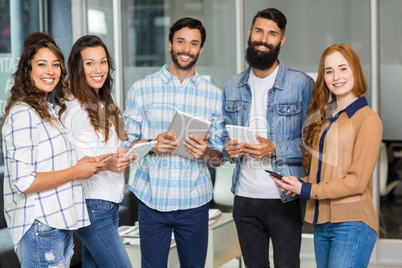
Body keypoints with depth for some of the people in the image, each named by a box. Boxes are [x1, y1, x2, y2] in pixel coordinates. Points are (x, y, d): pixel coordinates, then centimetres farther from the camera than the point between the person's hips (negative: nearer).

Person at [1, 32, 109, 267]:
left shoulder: (48, 111, 16)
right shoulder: (23, 115, -15)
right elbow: (23, 182, -21)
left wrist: (87, 163, 7)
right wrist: (76, 171, -14)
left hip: (60, 225, 9)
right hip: (40, 230, -9)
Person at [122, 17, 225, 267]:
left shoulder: (214, 95, 6)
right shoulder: (142, 89, 3)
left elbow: (219, 157, 8)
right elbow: (126, 142, 3)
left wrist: (206, 153, -15)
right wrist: (152, 145, -16)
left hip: (195, 202, 1)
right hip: (152, 199, -1)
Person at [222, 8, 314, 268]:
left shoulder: (302, 84, -7)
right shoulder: (232, 87, 8)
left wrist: (275, 149, -20)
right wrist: (228, 148, -6)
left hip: (284, 199, -4)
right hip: (244, 197, 4)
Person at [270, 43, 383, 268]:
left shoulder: (368, 119, -7)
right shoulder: (324, 118, 16)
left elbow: (357, 180, -11)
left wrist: (307, 190, -9)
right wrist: (300, 182, 0)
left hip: (352, 224, -7)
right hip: (321, 223, 7)